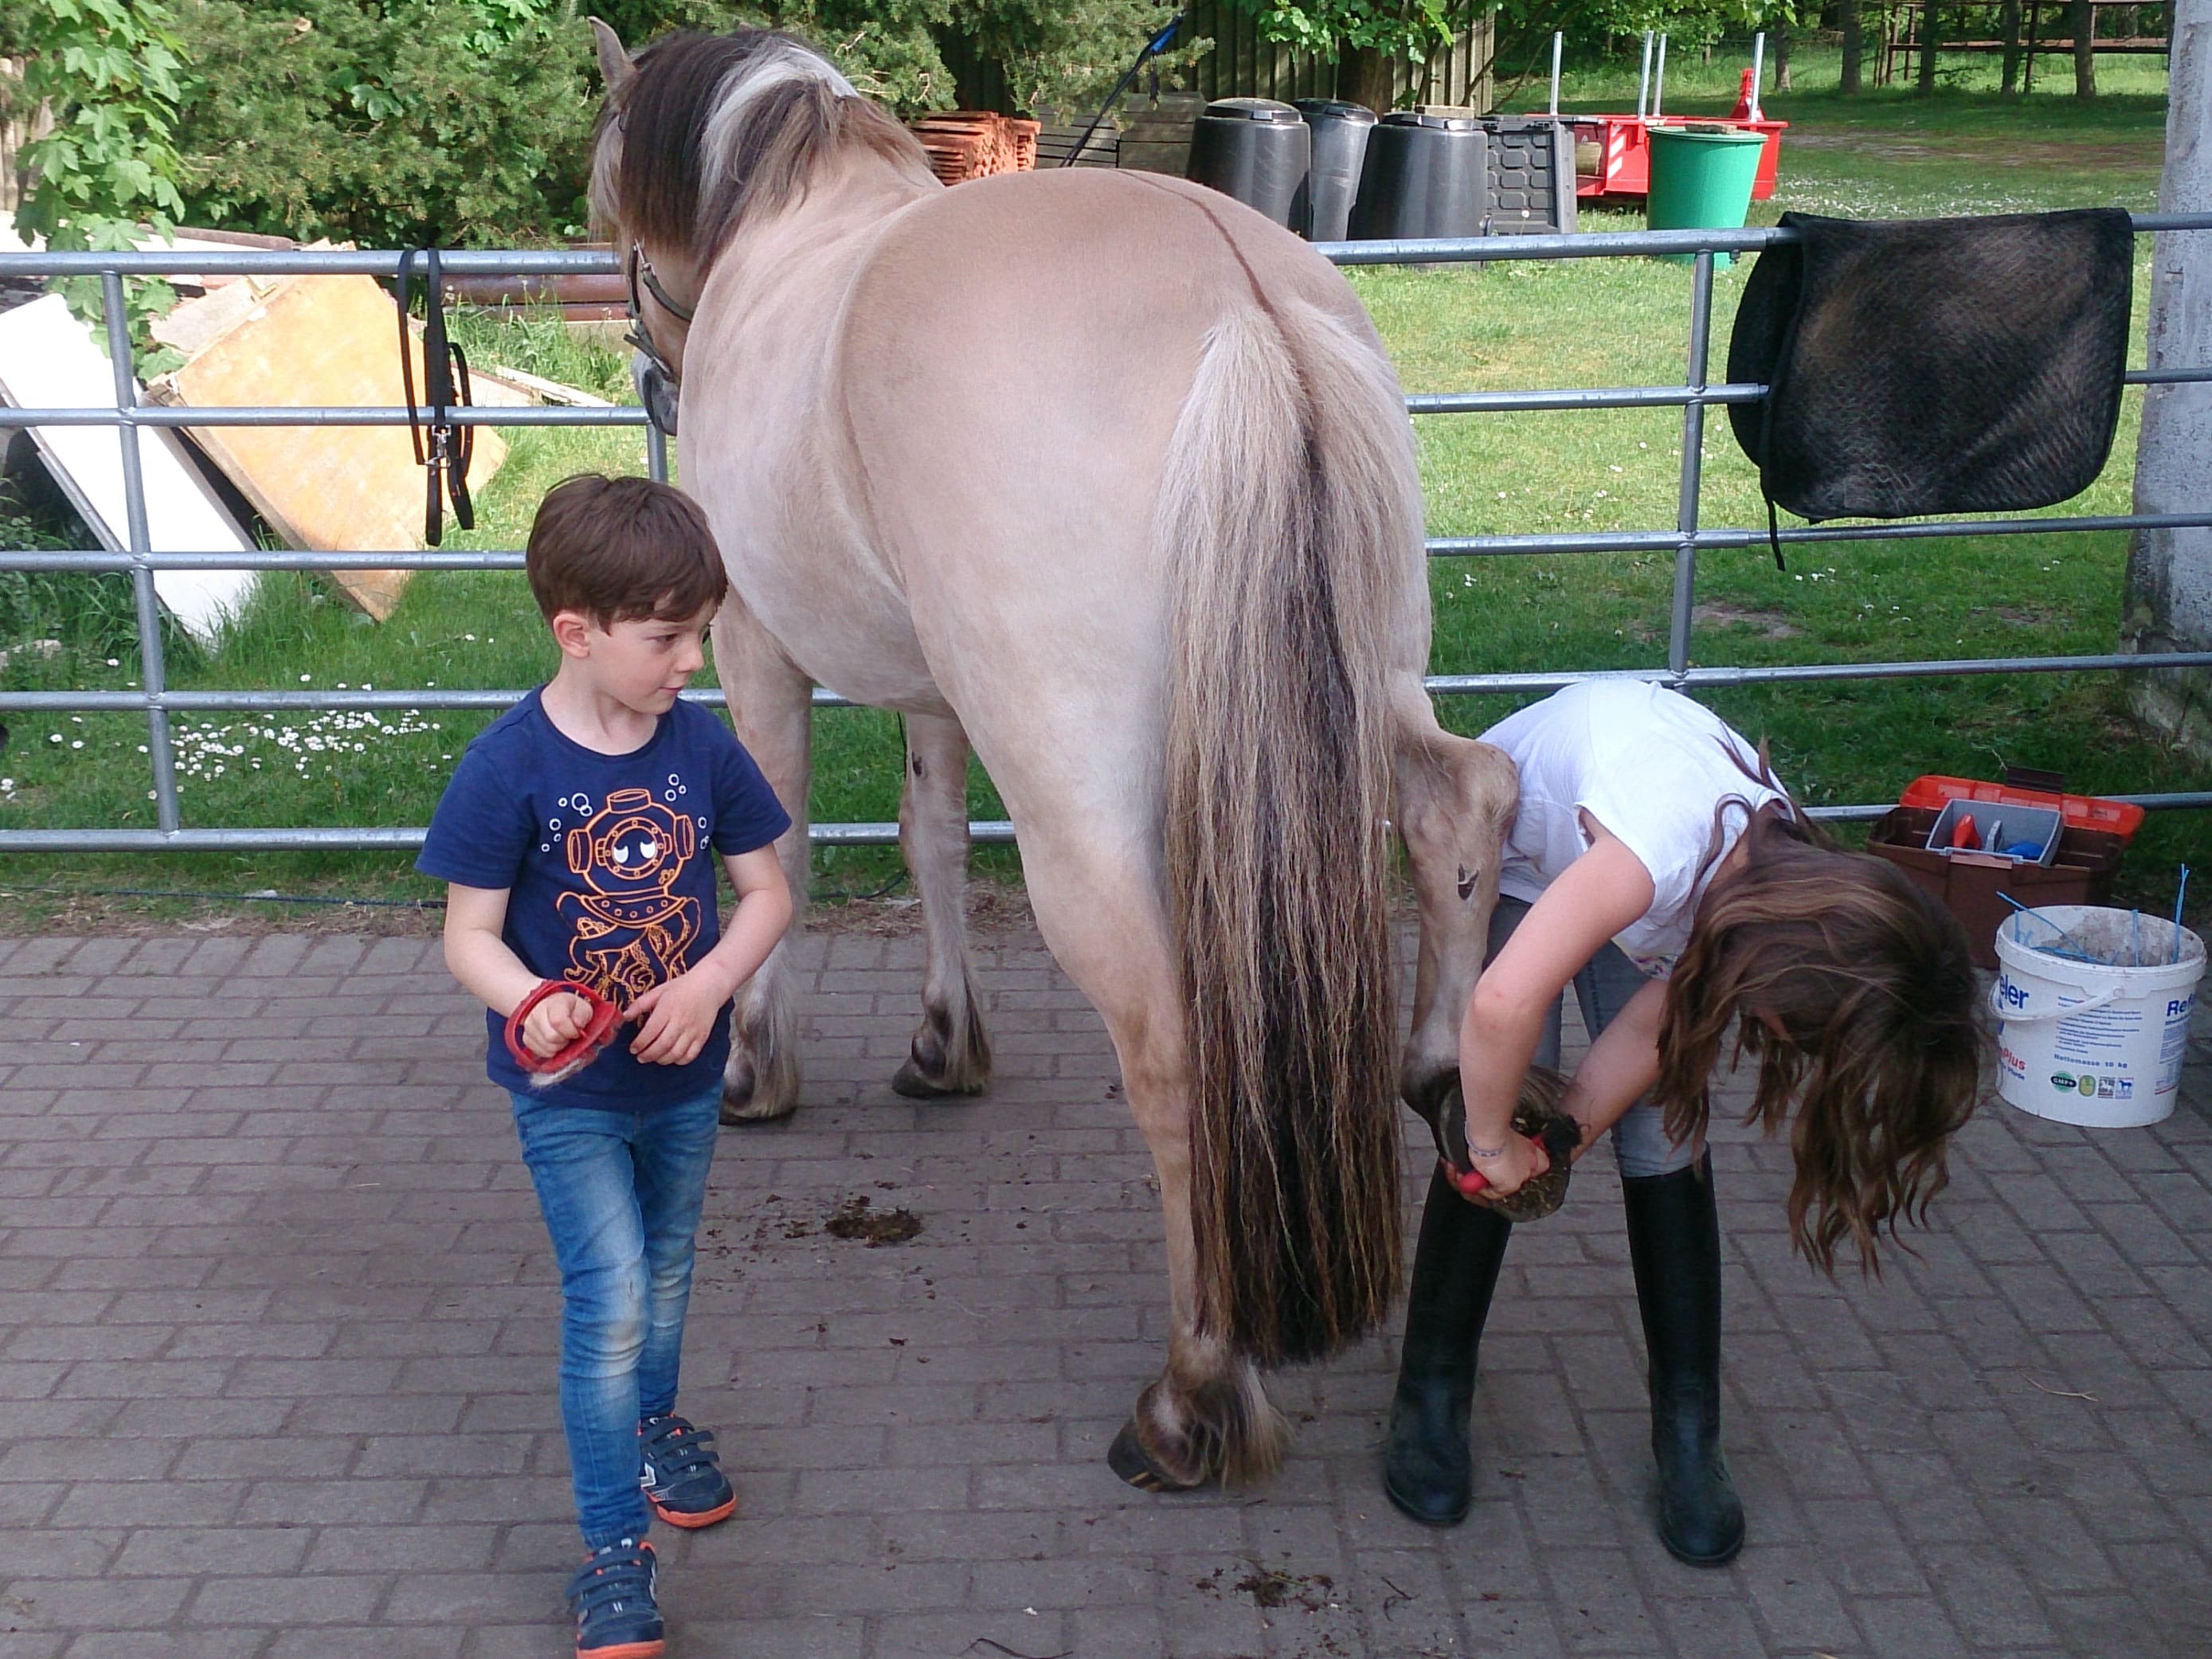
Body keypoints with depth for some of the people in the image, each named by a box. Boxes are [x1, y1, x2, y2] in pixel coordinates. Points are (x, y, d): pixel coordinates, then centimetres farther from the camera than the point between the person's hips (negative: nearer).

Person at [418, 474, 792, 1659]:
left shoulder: (701, 747, -9)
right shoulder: (509, 768, -20)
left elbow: (766, 891, -1)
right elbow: (470, 934, -15)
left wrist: (708, 984, -19)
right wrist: (531, 1005, -35)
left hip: (684, 1079, 4)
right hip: (569, 1095, -4)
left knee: (664, 1275, 23)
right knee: (610, 1300, -8)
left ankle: (654, 1426, 50)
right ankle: (612, 1548, 5)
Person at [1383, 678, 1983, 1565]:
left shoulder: (1791, 885, -24)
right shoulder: (1666, 847, -46)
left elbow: (1648, 1027, -18)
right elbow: (1504, 1003, -53)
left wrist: (1554, 1145, -24)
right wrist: (1496, 1140, -36)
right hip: (1508, 850, -4)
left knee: (1667, 1145, -4)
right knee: (1493, 1153, -11)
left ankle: (1688, 1434, 9)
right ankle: (1430, 1397, 8)